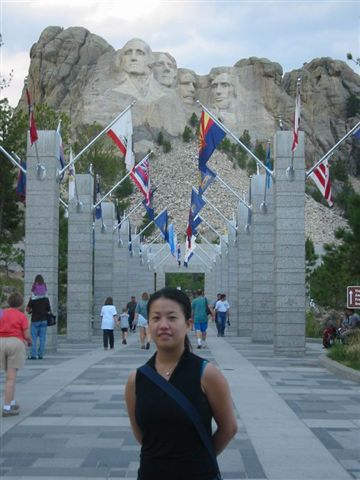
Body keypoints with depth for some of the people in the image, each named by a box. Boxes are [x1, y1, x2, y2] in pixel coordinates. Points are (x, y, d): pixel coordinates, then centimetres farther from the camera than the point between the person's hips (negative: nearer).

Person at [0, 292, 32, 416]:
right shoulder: (22, 316, -2)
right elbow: (27, 335, -5)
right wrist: (30, 341, 18)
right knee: (11, 378, -4)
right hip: (16, 344, -4)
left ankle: (12, 403, 26)